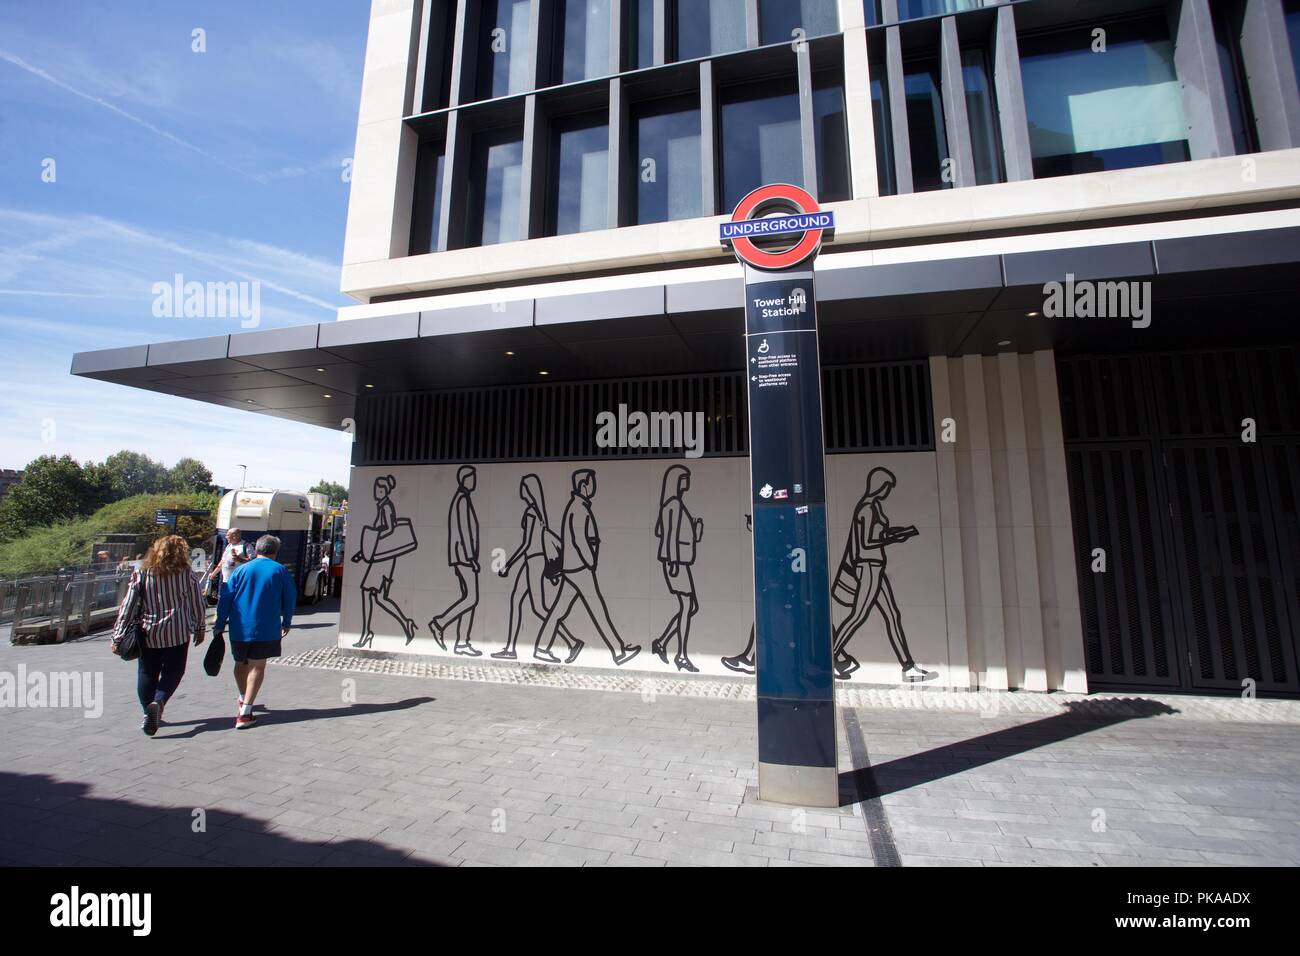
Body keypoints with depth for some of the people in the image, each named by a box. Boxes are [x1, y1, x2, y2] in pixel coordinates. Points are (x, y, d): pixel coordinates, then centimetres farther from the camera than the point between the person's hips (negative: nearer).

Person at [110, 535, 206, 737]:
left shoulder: (141, 574, -3)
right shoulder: (187, 574, -5)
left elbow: (128, 606, -4)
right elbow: (197, 604, 1)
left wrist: (118, 636, 2)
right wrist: (200, 628, 15)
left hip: (148, 634, 2)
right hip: (177, 633, -2)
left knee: (147, 674, 16)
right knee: (173, 672, 9)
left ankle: (149, 712, 23)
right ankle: (158, 702, -14)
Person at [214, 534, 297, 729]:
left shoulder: (241, 569, 4)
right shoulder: (280, 571, -1)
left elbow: (226, 597, 2)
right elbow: (290, 598, 1)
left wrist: (220, 625, 9)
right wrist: (286, 623, 14)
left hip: (239, 627, 3)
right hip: (266, 629, -3)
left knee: (240, 664, 21)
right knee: (257, 667, 2)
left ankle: (243, 699, 43)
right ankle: (245, 713, -5)